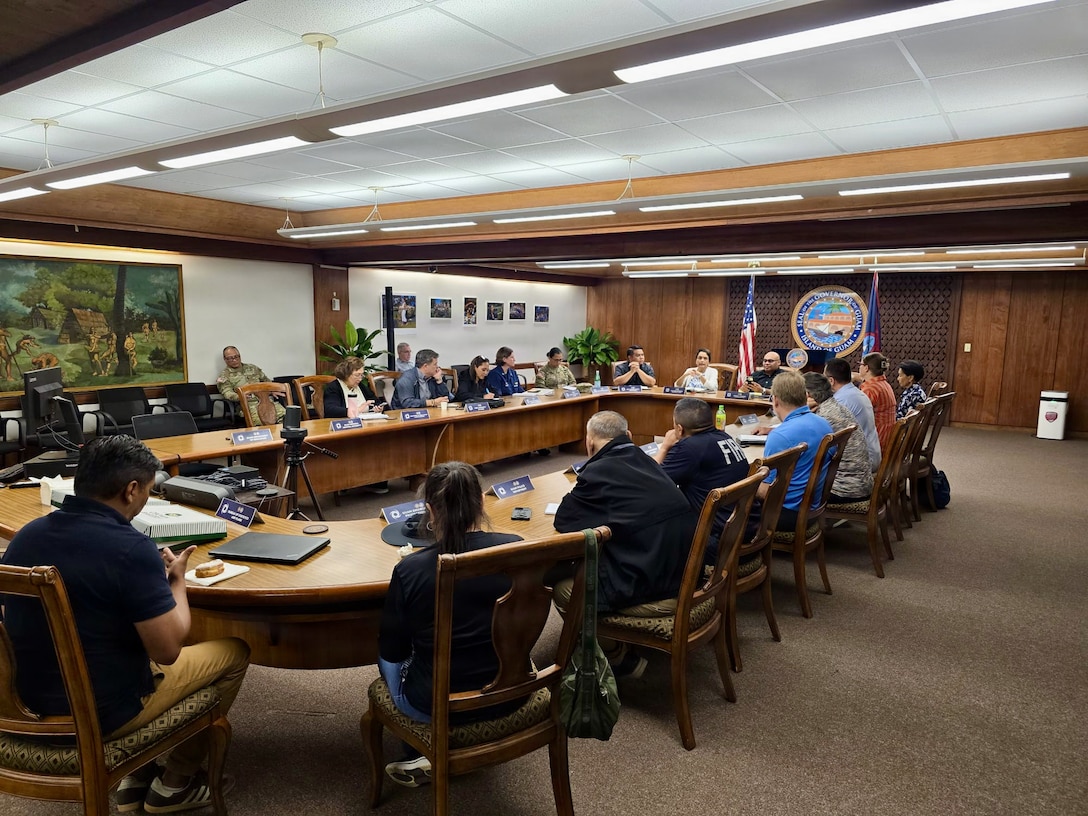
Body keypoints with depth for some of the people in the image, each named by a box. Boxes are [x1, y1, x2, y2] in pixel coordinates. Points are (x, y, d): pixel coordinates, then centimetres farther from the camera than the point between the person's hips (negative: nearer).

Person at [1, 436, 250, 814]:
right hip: (101, 713, -7)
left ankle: (136, 775, 30)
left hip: (32, 702, 8)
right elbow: (168, 650, -22)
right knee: (234, 652, 11)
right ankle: (175, 783, 25)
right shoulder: (131, 548, -27)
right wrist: (177, 580, -7)